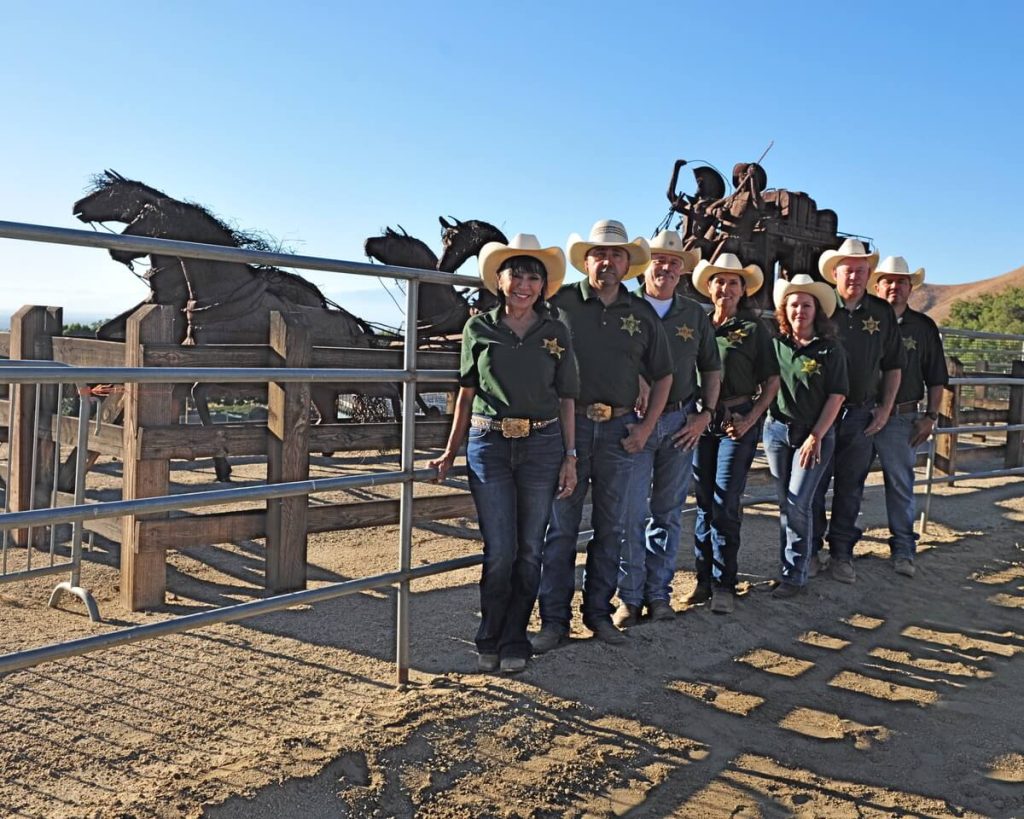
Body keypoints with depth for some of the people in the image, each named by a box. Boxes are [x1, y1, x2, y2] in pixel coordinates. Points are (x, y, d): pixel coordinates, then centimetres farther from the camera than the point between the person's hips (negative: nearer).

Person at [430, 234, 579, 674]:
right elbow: (467, 393, 10)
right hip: (489, 444, -1)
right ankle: (489, 642, 17)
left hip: (542, 446, 1)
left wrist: (570, 458, 2)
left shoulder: (556, 332, 4)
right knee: (499, 552, -3)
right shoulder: (479, 329, 4)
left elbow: (566, 399, 6)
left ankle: (514, 643, 21)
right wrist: (450, 452, 11)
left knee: (529, 552, 6)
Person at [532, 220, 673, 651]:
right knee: (561, 526, 1)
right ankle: (554, 620, 10)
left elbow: (662, 374, 16)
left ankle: (599, 612, 23)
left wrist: (646, 426, 6)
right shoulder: (560, 301, 0)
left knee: (610, 526, 10)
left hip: (619, 429, 3)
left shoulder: (642, 314, 9)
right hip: (568, 425, -3)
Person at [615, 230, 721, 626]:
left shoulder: (695, 315, 9)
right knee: (632, 512, -4)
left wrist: (705, 415, 4)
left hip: (681, 422, 3)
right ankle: (630, 596, 7)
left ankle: (658, 593, 21)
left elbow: (711, 368, 15)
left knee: (668, 512, 10)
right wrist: (635, 380, -19)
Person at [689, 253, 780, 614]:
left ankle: (723, 585, 4)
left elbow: (772, 381, 1)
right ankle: (705, 579, 18)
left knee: (725, 504, -5)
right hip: (700, 420, 3)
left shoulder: (753, 329, 1)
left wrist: (750, 419, -9)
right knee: (703, 502, 9)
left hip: (738, 420, -3)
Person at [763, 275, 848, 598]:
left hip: (815, 435, -3)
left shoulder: (830, 350, -4)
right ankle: (788, 568, 20)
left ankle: (795, 575, 1)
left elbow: (836, 396, -6)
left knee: (798, 503, -9)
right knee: (785, 504, 10)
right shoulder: (775, 344, 3)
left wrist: (816, 436, -11)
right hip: (778, 430, 3)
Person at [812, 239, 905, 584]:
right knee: (814, 484, 2)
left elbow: (893, 365, 13)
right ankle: (811, 550, 15)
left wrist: (885, 408, 4)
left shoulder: (882, 313, 6)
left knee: (850, 487, 9)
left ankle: (842, 554, 20)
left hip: (861, 414, 3)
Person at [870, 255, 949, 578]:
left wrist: (930, 416, 4)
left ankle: (903, 550, 15)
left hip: (902, 418, 1)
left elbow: (936, 378, 10)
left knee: (901, 484, 6)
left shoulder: (923, 327, 7)